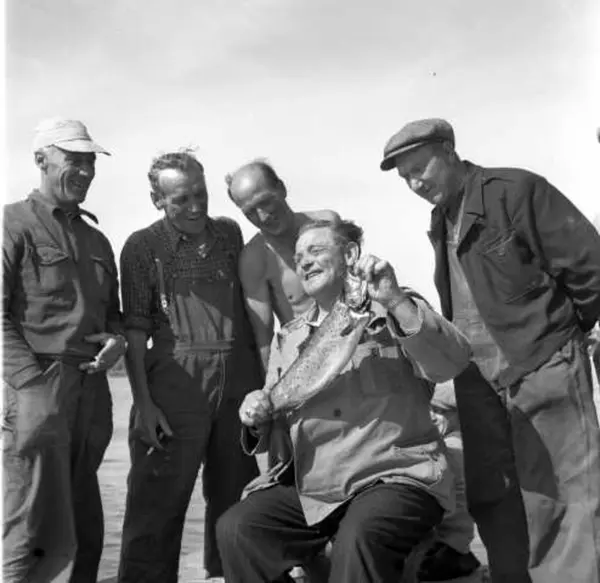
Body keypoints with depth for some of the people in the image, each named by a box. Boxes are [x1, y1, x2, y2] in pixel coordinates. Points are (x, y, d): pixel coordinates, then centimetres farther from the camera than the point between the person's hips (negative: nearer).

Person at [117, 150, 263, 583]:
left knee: (235, 498, 13)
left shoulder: (230, 233, 10)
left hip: (237, 381, 4)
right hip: (176, 383, -4)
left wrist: (259, 376, 12)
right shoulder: (143, 247, -2)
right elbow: (135, 328, -5)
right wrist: (143, 402, -12)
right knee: (158, 503, -1)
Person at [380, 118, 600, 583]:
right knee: (492, 501, 10)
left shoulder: (515, 190, -10)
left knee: (557, 500, -4)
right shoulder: (441, 222, 13)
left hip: (543, 367, -7)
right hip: (478, 379, 7)